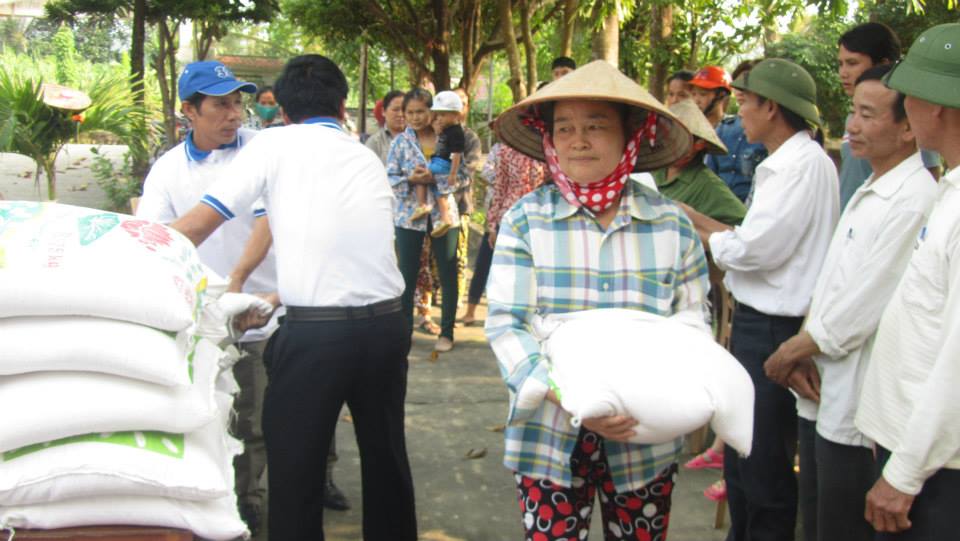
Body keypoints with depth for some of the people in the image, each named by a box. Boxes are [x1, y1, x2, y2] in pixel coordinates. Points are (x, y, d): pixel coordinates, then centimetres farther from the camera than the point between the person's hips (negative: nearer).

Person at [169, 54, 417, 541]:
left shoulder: (274, 145, -1)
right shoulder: (369, 159, 15)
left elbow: (193, 228, -3)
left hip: (313, 332, -5)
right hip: (386, 324, 6)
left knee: (295, 470, 8)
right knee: (386, 456, 22)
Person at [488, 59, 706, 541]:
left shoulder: (672, 225, 1)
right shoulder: (526, 220, -4)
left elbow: (692, 324, 5)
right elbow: (505, 324, -9)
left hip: (646, 438, 2)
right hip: (549, 435, -1)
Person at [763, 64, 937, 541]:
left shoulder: (915, 201, -20)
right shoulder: (868, 193, 13)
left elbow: (866, 304, -20)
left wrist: (796, 349, -7)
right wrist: (799, 349, 0)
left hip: (856, 405, -9)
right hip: (822, 393, 9)